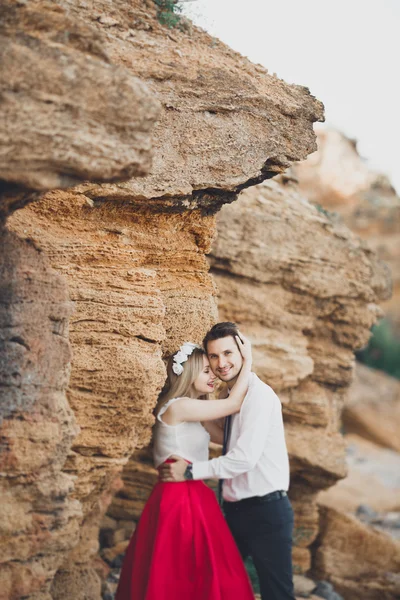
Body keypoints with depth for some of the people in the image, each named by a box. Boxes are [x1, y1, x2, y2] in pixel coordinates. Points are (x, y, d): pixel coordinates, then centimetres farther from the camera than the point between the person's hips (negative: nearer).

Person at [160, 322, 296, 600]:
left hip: (266, 511, -9)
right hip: (236, 510, 9)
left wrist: (190, 471, -16)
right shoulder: (231, 397, 13)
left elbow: (245, 458, -22)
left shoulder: (258, 395, -15)